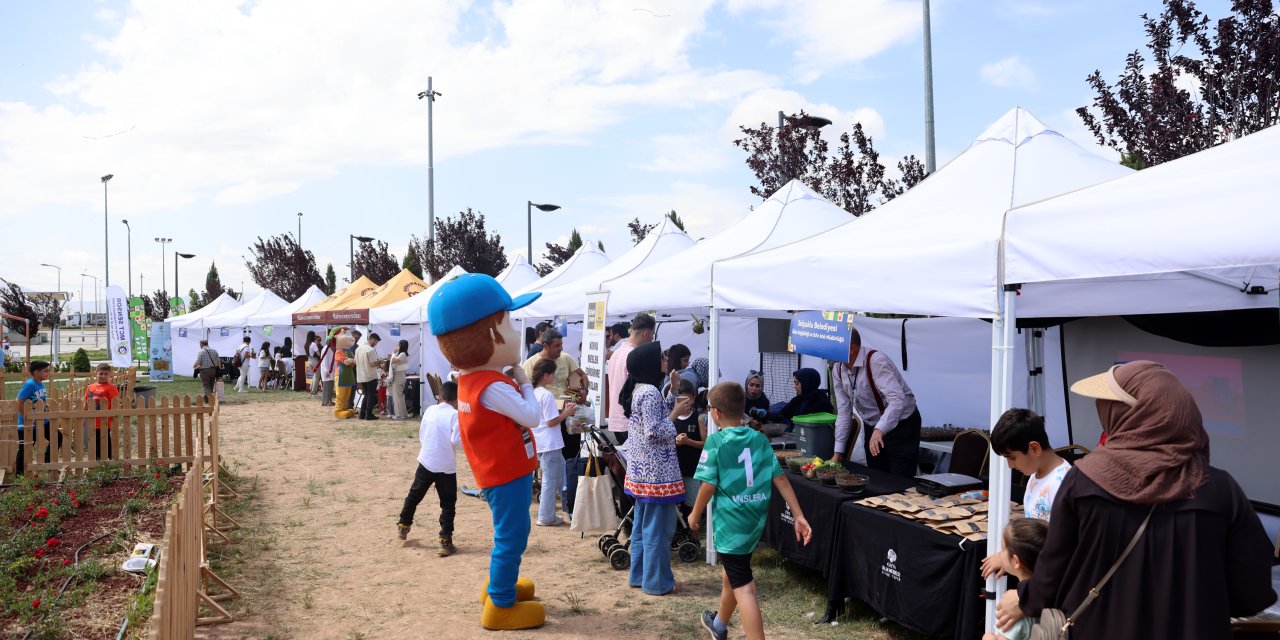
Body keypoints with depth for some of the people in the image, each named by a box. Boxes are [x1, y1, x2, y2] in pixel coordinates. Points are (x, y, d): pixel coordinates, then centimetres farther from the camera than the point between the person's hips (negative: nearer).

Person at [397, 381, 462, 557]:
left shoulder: (429, 410, 2)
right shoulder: (455, 415, -14)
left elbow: (421, 435, 11)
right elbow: (457, 441, -21)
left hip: (426, 462, 5)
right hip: (446, 467, -5)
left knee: (414, 495, 23)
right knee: (448, 505, 4)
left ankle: (403, 525, 40)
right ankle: (445, 542, 1)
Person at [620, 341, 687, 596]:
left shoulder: (638, 390, 10)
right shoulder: (651, 392, -19)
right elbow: (654, 432, -22)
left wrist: (673, 403, 8)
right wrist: (676, 413, -13)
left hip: (640, 470, 10)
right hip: (656, 471, -10)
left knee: (641, 524, 17)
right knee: (658, 527, 0)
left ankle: (638, 575, 26)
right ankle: (656, 582, 8)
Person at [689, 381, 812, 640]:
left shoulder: (716, 441, -12)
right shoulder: (760, 439, 4)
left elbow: (709, 485, -13)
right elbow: (781, 478, 2)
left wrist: (695, 515, 3)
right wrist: (799, 516, 5)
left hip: (730, 522, -7)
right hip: (755, 520, 7)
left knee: (744, 588, -6)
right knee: (731, 575, 26)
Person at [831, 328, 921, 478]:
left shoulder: (875, 361, -26)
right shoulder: (838, 370, -4)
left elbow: (897, 400, -36)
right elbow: (844, 411, -1)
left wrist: (879, 431, -50)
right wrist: (838, 452, -4)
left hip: (901, 426, -6)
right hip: (872, 428, 7)